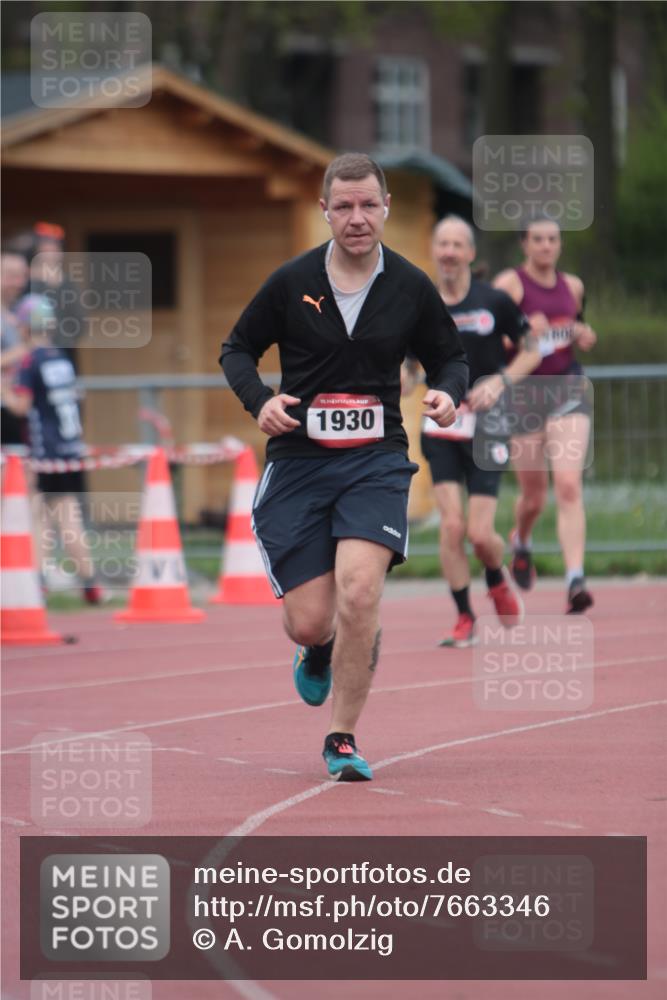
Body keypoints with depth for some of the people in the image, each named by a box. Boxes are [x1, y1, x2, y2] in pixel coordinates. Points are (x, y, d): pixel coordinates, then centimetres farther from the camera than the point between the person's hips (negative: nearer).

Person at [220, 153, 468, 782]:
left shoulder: (411, 288, 1)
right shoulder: (292, 282, -2)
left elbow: (449, 357, 14)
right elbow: (237, 350, 9)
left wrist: (447, 394, -8)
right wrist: (259, 400, -11)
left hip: (376, 462, 0)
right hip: (297, 462, 0)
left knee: (359, 593, -22)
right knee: (307, 623, -2)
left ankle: (342, 739, -5)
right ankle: (319, 652, 39)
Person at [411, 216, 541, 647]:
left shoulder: (494, 301, -4)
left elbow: (533, 350, 4)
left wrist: (500, 381, -11)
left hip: (487, 425, -2)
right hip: (442, 422, 2)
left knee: (480, 532, -6)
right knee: (452, 525, -12)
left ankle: (498, 581, 29)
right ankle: (465, 620, 2)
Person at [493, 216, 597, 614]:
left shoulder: (573, 286, 10)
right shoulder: (510, 284, -5)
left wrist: (585, 336, 6)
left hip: (568, 391, 2)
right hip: (525, 393, -2)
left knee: (569, 485, -16)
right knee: (534, 495, 9)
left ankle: (575, 580, -22)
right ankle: (521, 541, 45)